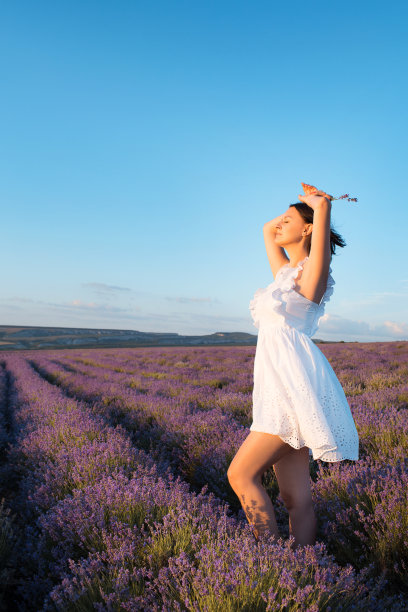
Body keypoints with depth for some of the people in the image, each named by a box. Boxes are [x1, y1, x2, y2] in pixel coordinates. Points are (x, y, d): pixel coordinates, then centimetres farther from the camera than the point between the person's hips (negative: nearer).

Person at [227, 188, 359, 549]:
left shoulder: (312, 272, -2)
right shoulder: (286, 272, 20)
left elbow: (325, 203, -11)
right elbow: (267, 230, 34)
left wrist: (319, 204, 10)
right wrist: (299, 207, 30)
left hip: (296, 387, -8)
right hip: (283, 389, 8)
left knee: (241, 475, -7)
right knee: (297, 499, 6)